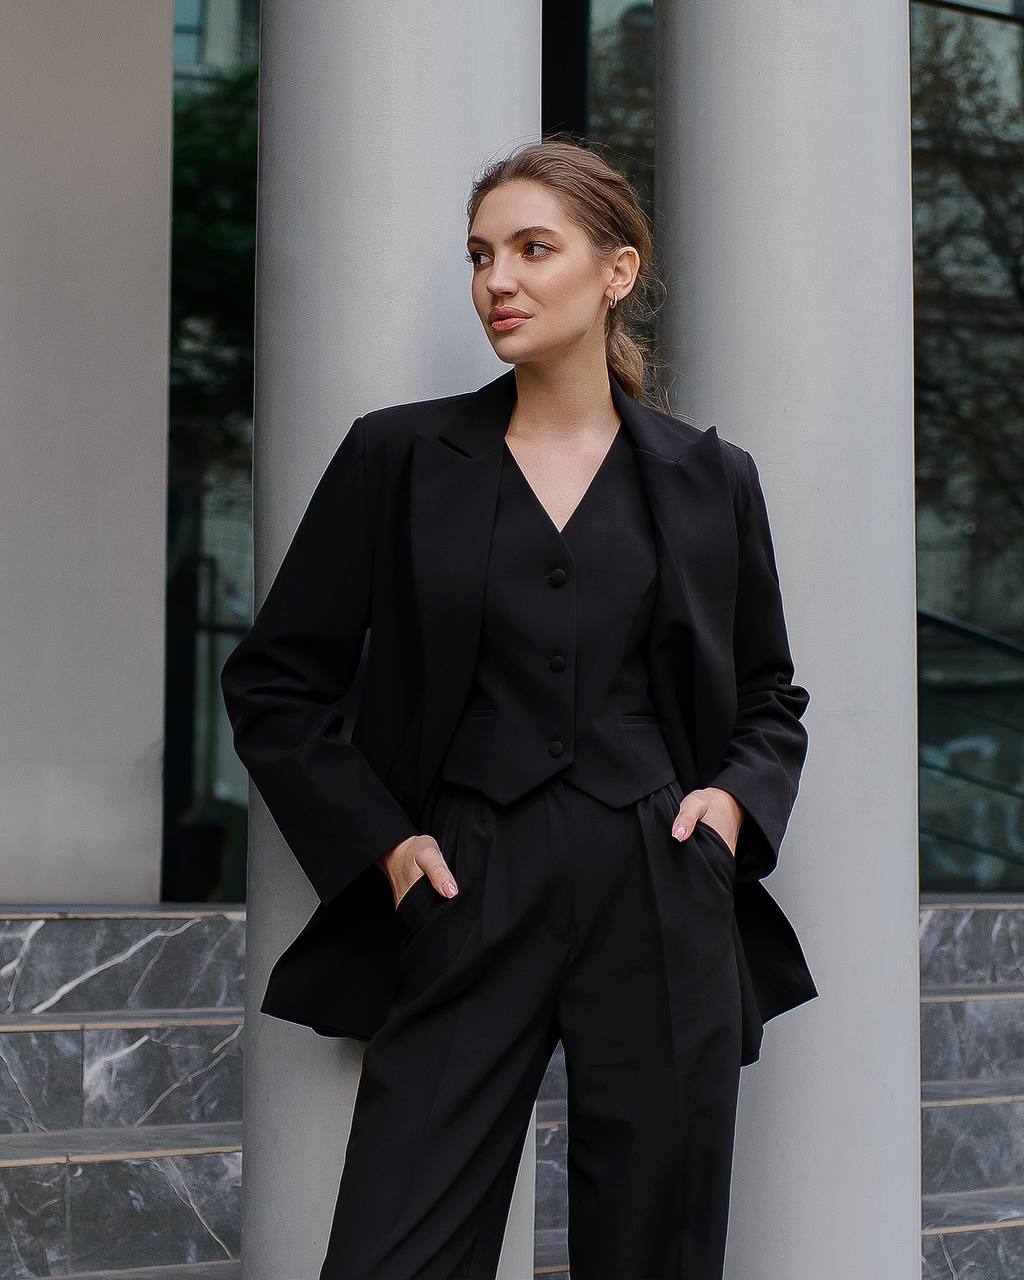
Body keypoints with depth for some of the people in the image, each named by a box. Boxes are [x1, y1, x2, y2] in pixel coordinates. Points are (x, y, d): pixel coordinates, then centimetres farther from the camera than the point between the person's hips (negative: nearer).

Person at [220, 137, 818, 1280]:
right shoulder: (398, 456, 4)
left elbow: (772, 697, 20)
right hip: (468, 903, -1)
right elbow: (272, 683, 7)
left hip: (663, 900, 1)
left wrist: (735, 797, 0)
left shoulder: (709, 478, 8)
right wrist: (375, 842, -3)